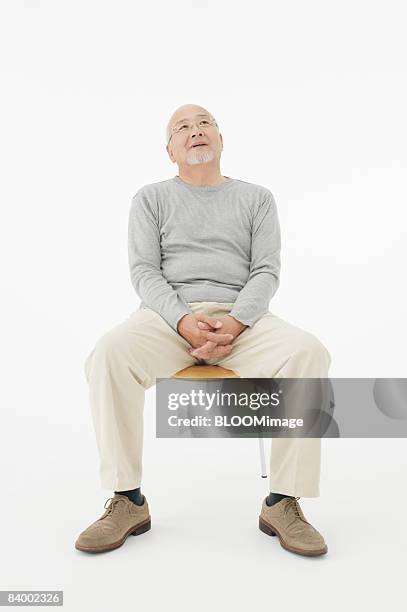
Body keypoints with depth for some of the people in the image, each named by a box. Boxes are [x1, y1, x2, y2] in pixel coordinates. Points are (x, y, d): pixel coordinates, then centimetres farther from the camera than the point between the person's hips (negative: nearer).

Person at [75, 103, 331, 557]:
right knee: (108, 355, -30)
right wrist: (183, 320, -17)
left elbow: (266, 271, 6)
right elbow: (144, 270, 3)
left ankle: (283, 503, -16)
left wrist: (236, 321, -16)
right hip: (168, 314, 0)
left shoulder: (257, 198, 17)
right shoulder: (151, 198, 15)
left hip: (243, 317, 1)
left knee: (308, 353, -28)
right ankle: (127, 501, -15)